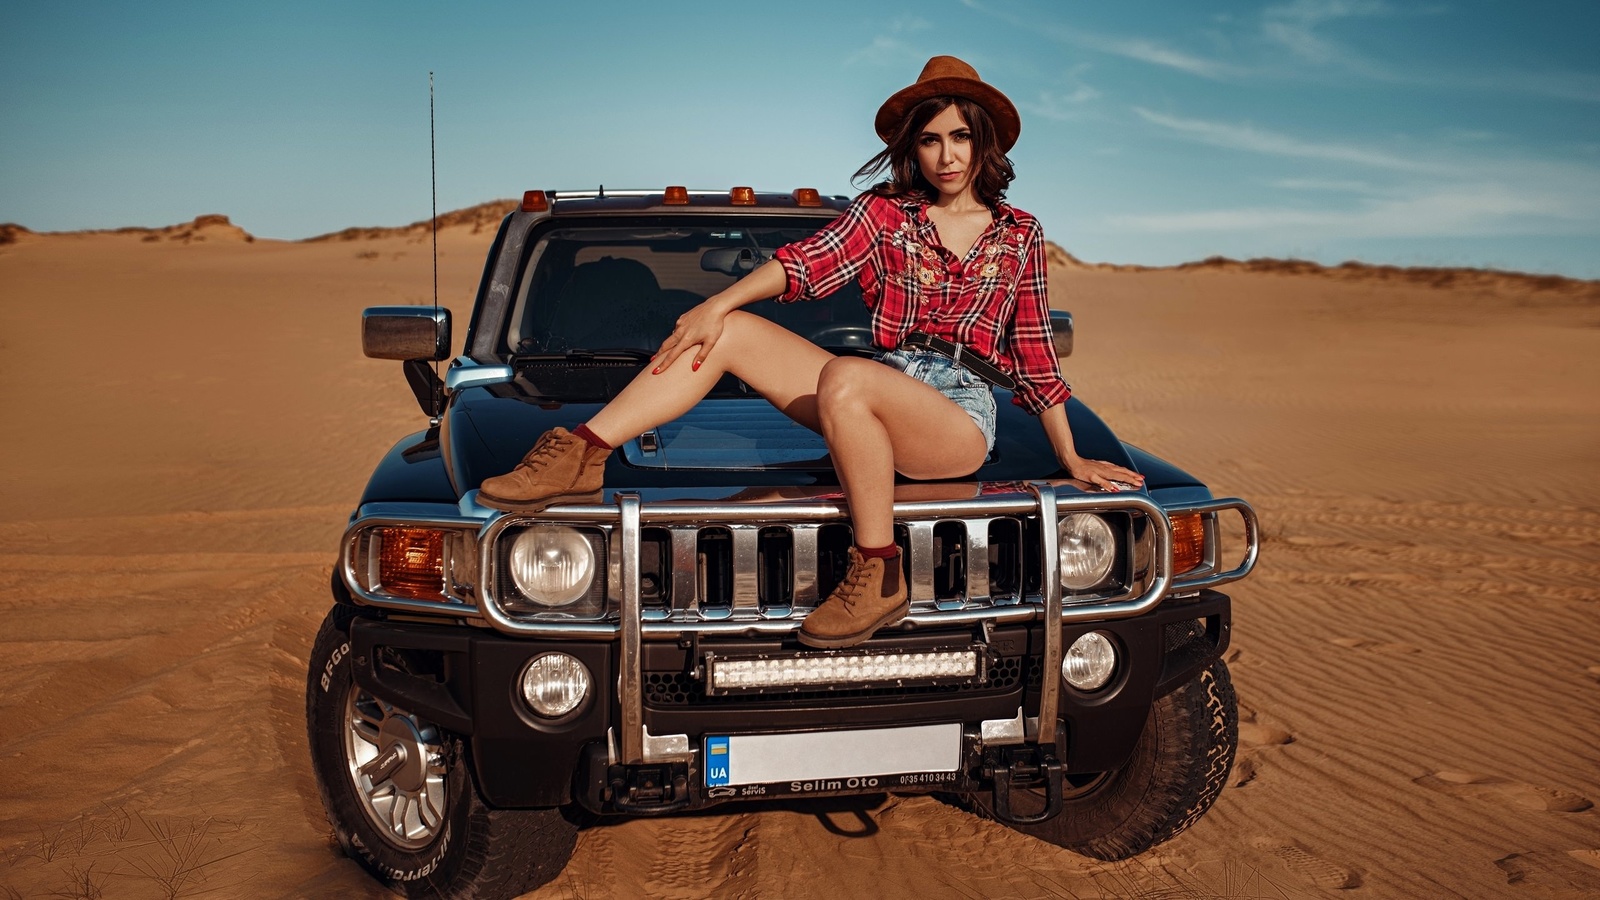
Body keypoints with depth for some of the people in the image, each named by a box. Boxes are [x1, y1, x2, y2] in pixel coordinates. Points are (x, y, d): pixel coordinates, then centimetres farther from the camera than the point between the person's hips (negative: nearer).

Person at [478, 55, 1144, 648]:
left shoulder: (1019, 235, 11)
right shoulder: (884, 211, 12)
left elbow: (1035, 353, 14)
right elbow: (809, 261, -3)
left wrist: (1072, 460, 14)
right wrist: (718, 304, -19)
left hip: (962, 416, -3)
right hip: (880, 399, 3)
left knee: (842, 378, -36)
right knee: (730, 332, -15)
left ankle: (880, 578, -28)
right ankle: (582, 454, -23)